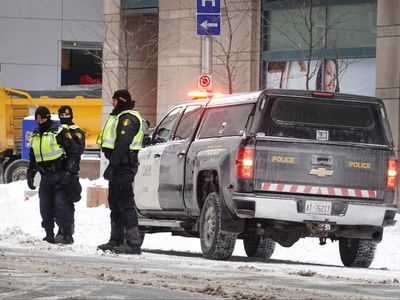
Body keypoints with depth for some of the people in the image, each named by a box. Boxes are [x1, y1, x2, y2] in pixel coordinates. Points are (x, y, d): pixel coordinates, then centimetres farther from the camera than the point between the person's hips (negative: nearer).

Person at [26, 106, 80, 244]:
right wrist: (30, 175, 19)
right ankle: (49, 235, 14)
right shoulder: (35, 136, 16)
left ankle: (68, 235, -9)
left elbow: (74, 151, -9)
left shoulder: (59, 132, -6)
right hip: (45, 176, 7)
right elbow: (32, 159, 26)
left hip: (60, 175, -7)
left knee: (61, 203, -12)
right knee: (45, 206, 5)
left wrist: (70, 171, -15)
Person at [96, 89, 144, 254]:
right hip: (119, 166, 11)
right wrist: (112, 166, 19)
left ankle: (133, 243, -15)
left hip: (124, 166, -11)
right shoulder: (120, 117, 22)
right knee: (115, 203, 15)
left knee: (125, 203, -13)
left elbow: (122, 144, -22)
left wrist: (111, 166, -25)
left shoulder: (128, 118, -13)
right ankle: (116, 240, 22)